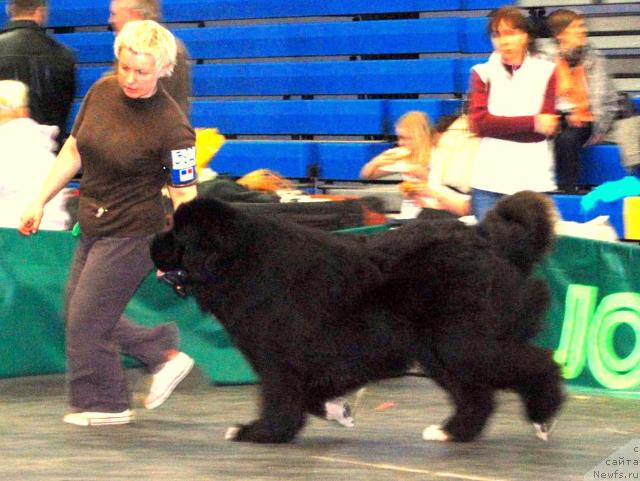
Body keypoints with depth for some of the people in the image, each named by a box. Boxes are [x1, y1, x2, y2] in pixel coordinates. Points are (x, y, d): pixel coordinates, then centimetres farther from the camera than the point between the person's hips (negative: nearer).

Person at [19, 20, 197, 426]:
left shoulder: (171, 125, -21)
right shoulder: (103, 92, -2)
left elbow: (184, 196, -19)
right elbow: (74, 150, 11)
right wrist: (41, 201, 11)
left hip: (133, 233, -8)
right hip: (94, 226, 8)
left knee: (87, 317, -3)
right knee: (78, 312, 16)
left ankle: (104, 404, 16)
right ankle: (165, 355, 26)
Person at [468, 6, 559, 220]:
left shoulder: (546, 72, 7)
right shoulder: (483, 73, 10)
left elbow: (547, 127, -2)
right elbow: (479, 123, -4)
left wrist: (498, 126, -7)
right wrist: (531, 123, -10)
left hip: (534, 179, -1)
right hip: (490, 180, 1)